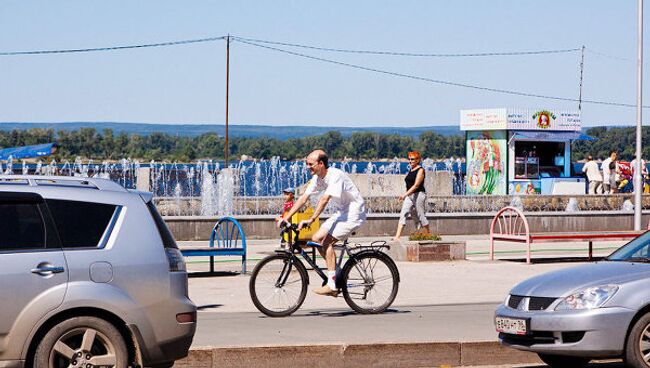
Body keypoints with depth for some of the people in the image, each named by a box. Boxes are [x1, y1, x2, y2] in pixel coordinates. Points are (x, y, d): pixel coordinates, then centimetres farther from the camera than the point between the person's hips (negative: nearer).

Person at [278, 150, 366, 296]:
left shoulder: (335, 175, -25)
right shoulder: (317, 178, 2)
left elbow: (324, 199, -35)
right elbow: (303, 198, 1)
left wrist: (311, 220, -43)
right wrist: (285, 218, -5)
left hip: (354, 212, -9)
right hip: (342, 211, 9)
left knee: (326, 241, -19)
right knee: (316, 239, -2)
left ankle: (332, 285, -16)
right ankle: (337, 275, 9)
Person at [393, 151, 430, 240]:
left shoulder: (420, 170, -9)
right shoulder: (411, 170, 15)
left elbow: (416, 185, -19)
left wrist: (405, 194, -27)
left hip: (418, 195, -7)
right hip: (409, 196, 7)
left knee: (421, 216, 0)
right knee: (403, 214, -6)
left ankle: (428, 235, 17)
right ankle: (397, 236, -12)